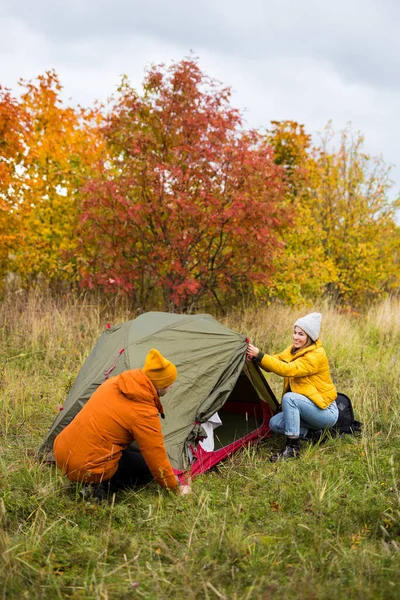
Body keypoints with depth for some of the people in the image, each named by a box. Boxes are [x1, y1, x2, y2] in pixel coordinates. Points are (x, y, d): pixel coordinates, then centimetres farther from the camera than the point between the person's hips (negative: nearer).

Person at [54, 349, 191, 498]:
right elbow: (156, 457, -8)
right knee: (148, 465, 8)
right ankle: (100, 486, -5)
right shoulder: (145, 413, -16)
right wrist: (176, 487, 9)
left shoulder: (113, 383, 4)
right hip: (88, 468, -7)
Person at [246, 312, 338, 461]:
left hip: (326, 412, -8)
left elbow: (288, 370, -33)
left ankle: (292, 448, -25)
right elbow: (276, 361, -6)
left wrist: (260, 355, -37)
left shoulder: (316, 356, -23)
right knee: (275, 424, -9)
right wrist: (254, 358, -26)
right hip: (307, 408, 8)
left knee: (289, 397, -31)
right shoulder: (295, 349, 4)